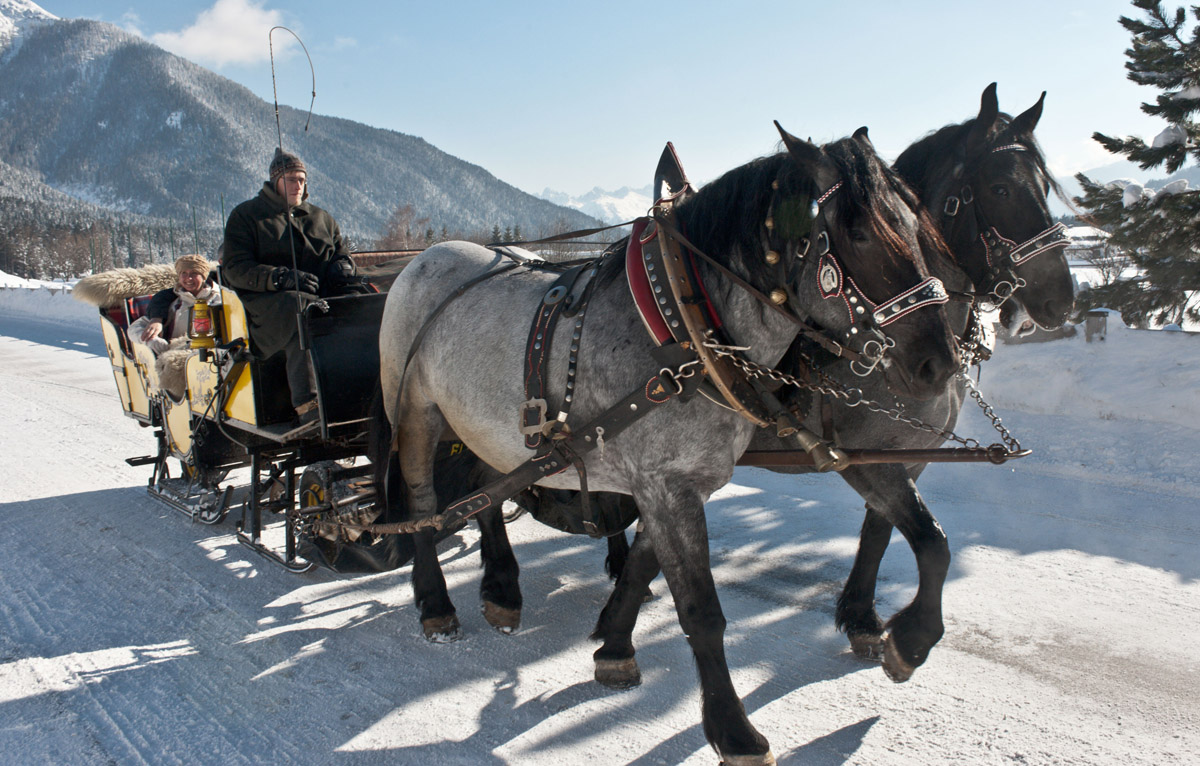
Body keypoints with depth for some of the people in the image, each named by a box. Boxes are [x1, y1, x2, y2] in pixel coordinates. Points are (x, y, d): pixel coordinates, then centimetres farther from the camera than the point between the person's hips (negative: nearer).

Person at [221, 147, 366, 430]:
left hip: (323, 295, 5)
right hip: (267, 302, -5)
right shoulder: (245, 216, 11)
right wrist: (282, 278, -18)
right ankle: (308, 405, -51)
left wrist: (342, 267, 0)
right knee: (299, 309, -39)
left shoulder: (321, 218, 26)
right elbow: (234, 268, -1)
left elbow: (342, 254, 28)